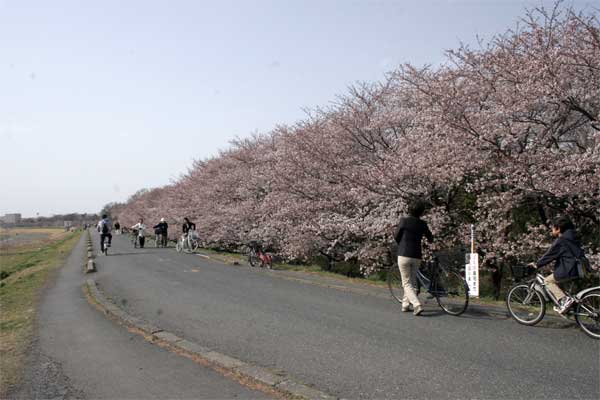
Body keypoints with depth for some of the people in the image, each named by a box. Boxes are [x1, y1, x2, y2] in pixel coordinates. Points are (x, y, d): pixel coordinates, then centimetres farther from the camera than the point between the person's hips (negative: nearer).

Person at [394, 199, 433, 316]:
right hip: (416, 257, 3)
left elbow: (396, 237, 3)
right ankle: (405, 305, 24)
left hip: (404, 255, -3)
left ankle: (417, 305, -13)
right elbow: (430, 239, 16)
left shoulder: (404, 220, -7)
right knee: (411, 282, 19)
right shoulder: (422, 224, 2)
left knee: (407, 283, 1)